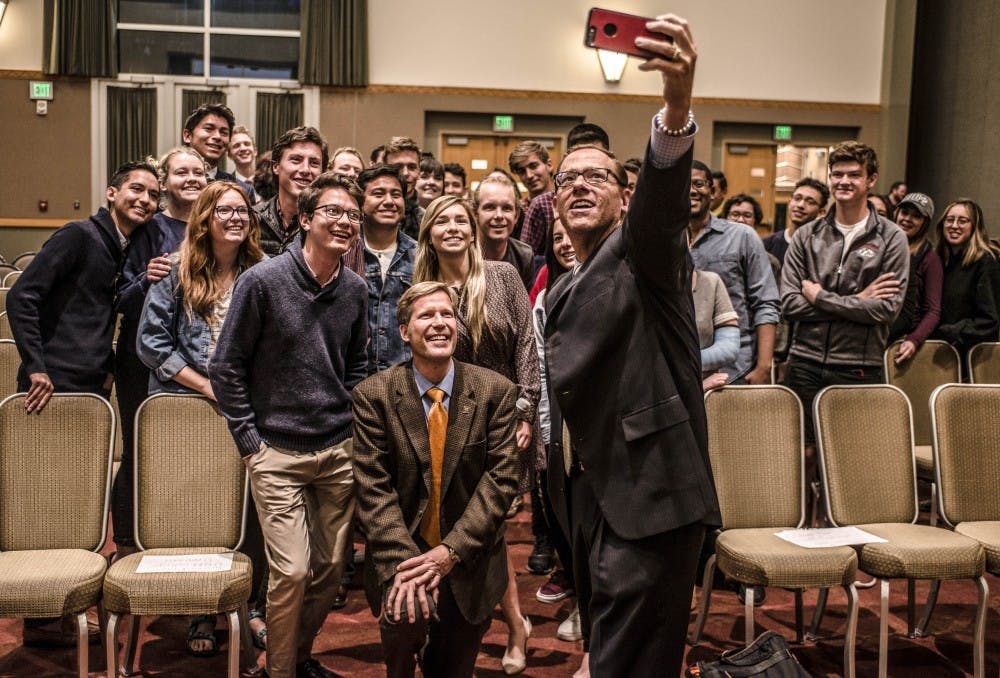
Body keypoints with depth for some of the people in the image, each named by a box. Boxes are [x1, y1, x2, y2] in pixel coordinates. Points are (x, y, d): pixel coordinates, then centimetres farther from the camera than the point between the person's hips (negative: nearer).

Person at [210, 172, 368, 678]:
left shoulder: (355, 290, 4)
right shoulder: (263, 281, -11)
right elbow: (226, 366, -5)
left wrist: (352, 425, 9)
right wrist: (249, 441, -6)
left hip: (339, 451, 5)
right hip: (278, 451, -5)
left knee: (330, 568, 11)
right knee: (292, 570, -8)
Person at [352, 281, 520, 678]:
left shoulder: (495, 392, -4)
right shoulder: (374, 395, -5)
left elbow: (501, 478, -8)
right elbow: (374, 486, -10)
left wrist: (451, 551, -18)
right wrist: (402, 561, -23)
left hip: (469, 560, 2)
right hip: (400, 552, -1)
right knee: (407, 611, -28)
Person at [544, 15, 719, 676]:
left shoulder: (642, 251, -6)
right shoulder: (561, 292, 18)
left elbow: (663, 197, -29)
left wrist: (678, 106, -46)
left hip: (648, 497, -8)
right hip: (588, 497, 9)